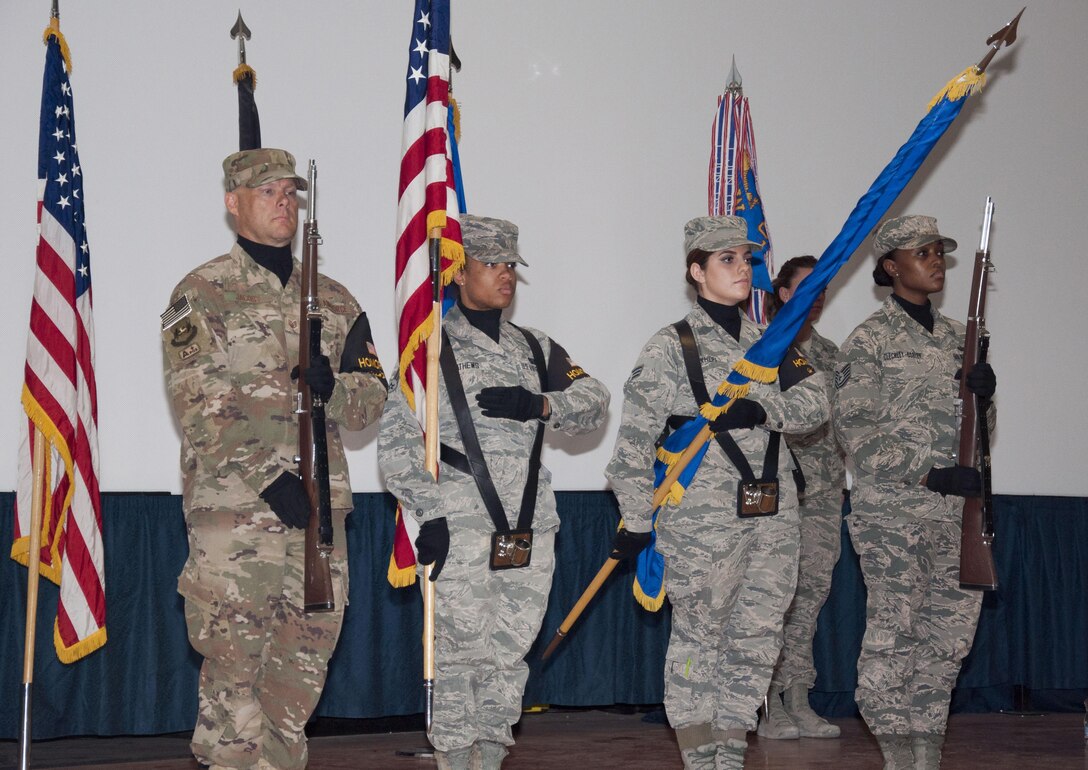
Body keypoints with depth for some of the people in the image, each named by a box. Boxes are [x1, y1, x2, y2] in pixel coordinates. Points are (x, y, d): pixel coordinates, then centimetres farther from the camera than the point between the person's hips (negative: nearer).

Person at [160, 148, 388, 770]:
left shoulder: (334, 300, 16)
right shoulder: (203, 293, 1)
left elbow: (373, 399, 12)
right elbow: (197, 407, -9)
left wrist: (331, 388, -11)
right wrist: (271, 476, -17)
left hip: (320, 507, 5)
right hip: (235, 507, -5)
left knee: (305, 660, 9)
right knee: (235, 662, -7)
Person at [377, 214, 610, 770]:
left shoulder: (537, 349, 19)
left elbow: (594, 403, 8)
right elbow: (397, 442, -4)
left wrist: (539, 404, -10)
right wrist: (428, 514, -13)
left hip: (530, 530, 5)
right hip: (460, 527, -5)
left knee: (511, 652, 6)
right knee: (461, 651, -9)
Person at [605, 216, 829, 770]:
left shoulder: (768, 342, 14)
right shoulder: (670, 348, -4)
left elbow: (814, 403, 2)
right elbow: (634, 440, -6)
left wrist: (762, 408, -17)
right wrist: (635, 520, -8)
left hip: (773, 516, 6)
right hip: (702, 520, -5)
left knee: (758, 636, 7)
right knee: (698, 636, -1)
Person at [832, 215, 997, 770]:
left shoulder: (954, 337, 16)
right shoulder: (870, 339, -2)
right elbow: (856, 430, -9)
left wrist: (982, 393, -2)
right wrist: (931, 474, -16)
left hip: (952, 509, 6)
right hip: (891, 508, -6)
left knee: (950, 631, 3)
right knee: (893, 631, -9)